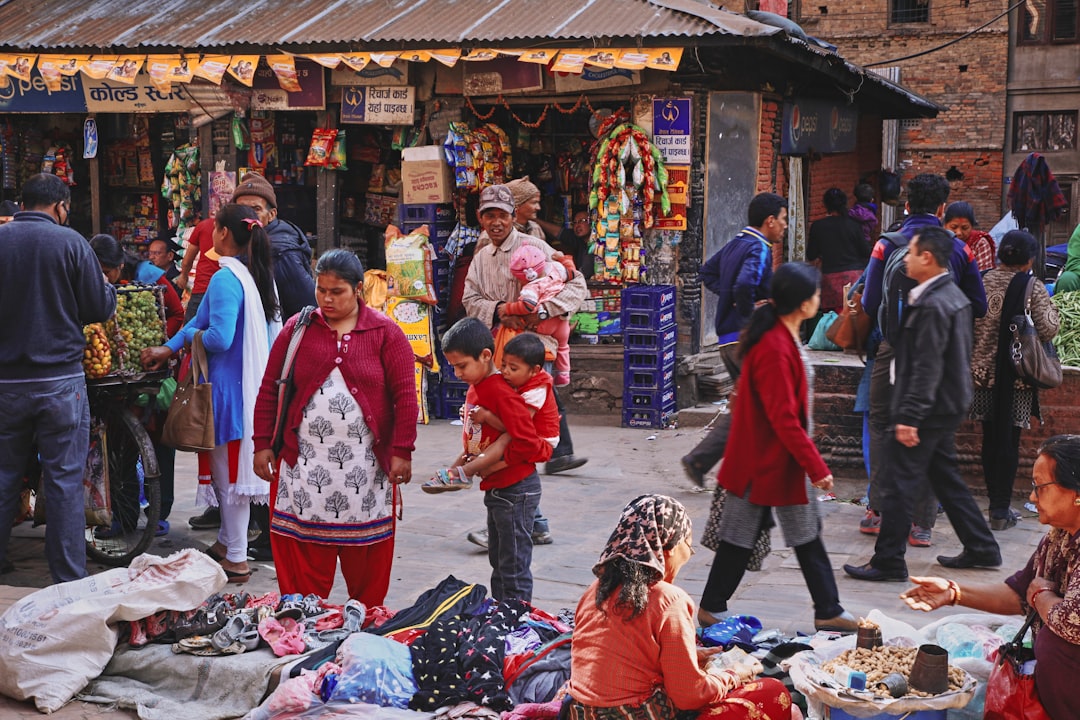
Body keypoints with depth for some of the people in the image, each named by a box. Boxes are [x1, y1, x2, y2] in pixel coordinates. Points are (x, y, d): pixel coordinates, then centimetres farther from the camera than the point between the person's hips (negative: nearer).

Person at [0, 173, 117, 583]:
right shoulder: (70, 242, -8)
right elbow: (99, 310, -4)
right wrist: (108, 289, 16)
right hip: (60, 378, -3)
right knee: (65, 480, 3)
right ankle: (69, 579, 6)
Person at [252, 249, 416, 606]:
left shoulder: (385, 332, 1)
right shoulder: (297, 329, 5)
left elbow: (405, 395, -2)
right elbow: (269, 389, 7)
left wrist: (402, 451, -8)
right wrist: (263, 444, 2)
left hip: (366, 465, -1)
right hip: (305, 462, 1)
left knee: (367, 556, 6)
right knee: (303, 554, 2)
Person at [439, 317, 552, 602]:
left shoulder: (502, 393, -22)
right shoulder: (474, 389, 8)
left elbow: (526, 445, -26)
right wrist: (459, 464, 1)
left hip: (516, 490, -10)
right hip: (496, 490, 10)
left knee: (514, 568, 0)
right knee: (498, 562, 20)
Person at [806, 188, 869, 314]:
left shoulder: (817, 226, -2)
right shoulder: (853, 225, -2)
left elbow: (811, 256, 5)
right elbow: (866, 253, 4)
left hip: (831, 277, 0)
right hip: (854, 274, 0)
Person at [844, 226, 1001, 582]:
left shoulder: (932, 306, -21)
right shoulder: (953, 296, 11)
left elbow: (927, 367, -24)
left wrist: (909, 417, -24)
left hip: (929, 409, -10)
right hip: (948, 405, 10)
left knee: (896, 483, -3)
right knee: (945, 477, 19)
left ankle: (888, 562, 4)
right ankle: (981, 549, 26)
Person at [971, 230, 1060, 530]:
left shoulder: (982, 282, -1)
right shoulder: (1032, 287, -11)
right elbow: (1048, 329, -13)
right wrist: (1051, 309, 5)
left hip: (985, 370, 3)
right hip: (1018, 374, -3)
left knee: (990, 438, 12)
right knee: (1009, 440, 3)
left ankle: (996, 503, 20)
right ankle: (1001, 510, 5)